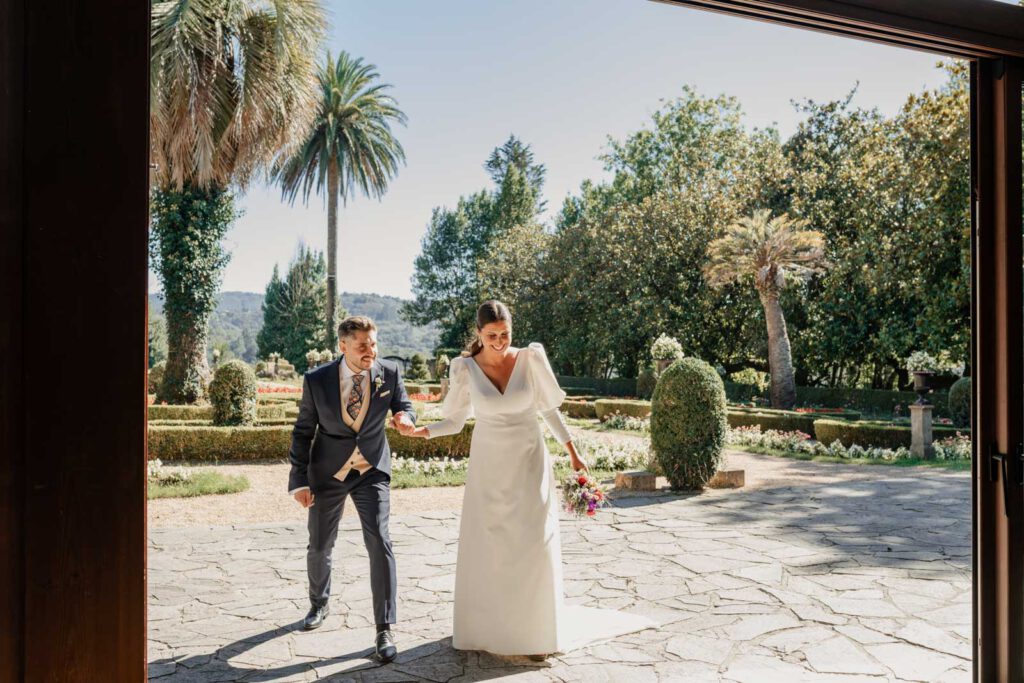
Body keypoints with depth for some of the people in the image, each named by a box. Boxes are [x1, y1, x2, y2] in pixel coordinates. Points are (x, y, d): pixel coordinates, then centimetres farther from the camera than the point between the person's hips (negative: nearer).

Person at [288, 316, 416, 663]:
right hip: (327, 472, 1)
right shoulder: (316, 380, -14)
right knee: (319, 546, 16)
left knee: (379, 543, -15)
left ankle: (384, 630, -4)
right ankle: (319, 603, 46)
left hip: (372, 470, -1)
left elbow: (404, 407, 3)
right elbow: (303, 432, -5)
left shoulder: (389, 373, -12)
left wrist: (405, 418, -23)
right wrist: (299, 480, -8)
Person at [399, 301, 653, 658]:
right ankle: (486, 627, 23)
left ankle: (535, 630, 14)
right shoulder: (466, 369, -7)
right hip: (488, 467, 1)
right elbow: (454, 421, 0)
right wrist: (420, 431, -18)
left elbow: (549, 408, 3)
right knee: (485, 549, 4)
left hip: (529, 463, -1)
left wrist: (573, 452, 3)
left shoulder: (530, 359, -8)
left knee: (534, 545, -3)